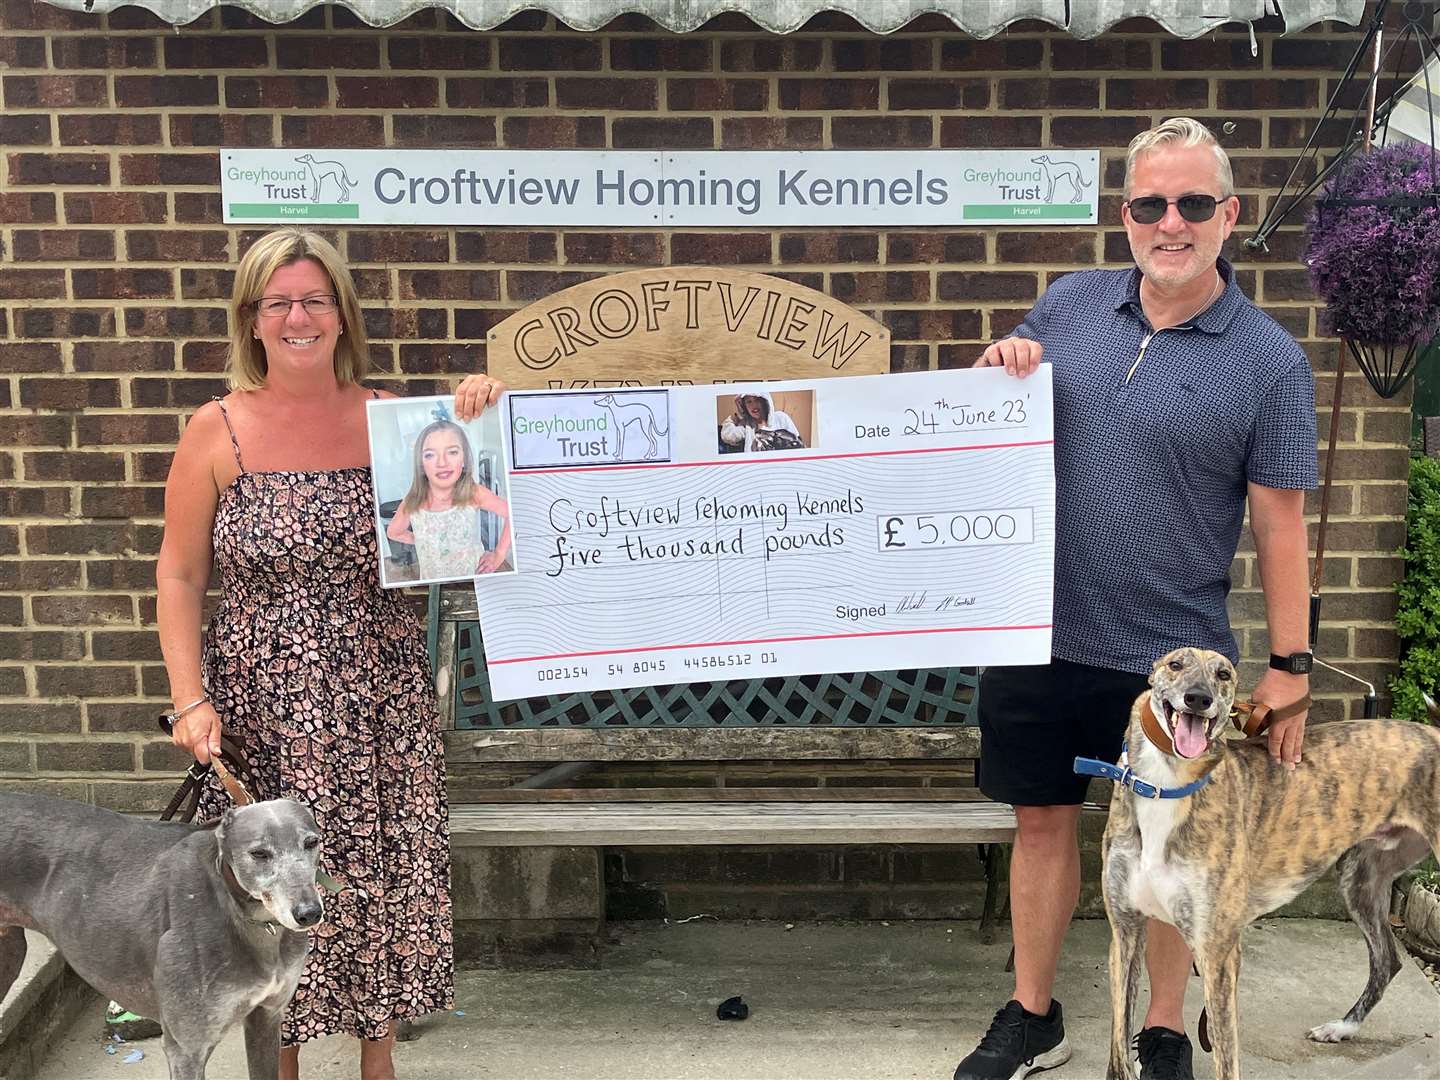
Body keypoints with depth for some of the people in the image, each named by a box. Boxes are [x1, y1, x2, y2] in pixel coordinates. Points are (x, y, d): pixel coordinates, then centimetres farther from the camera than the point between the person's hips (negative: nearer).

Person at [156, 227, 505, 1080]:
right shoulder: (218, 429, -3)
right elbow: (178, 575, 0)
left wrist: (472, 427, -11)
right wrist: (190, 698, -7)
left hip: (380, 697, 2)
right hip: (262, 699, -1)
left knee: (385, 876, 9)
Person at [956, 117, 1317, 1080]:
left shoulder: (1269, 361, -8)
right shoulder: (1068, 304, 1)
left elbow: (1280, 525, -6)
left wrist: (1290, 665, -6)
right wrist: (999, 370, -8)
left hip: (1171, 657, -3)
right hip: (1039, 637, 3)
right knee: (1044, 821, 15)